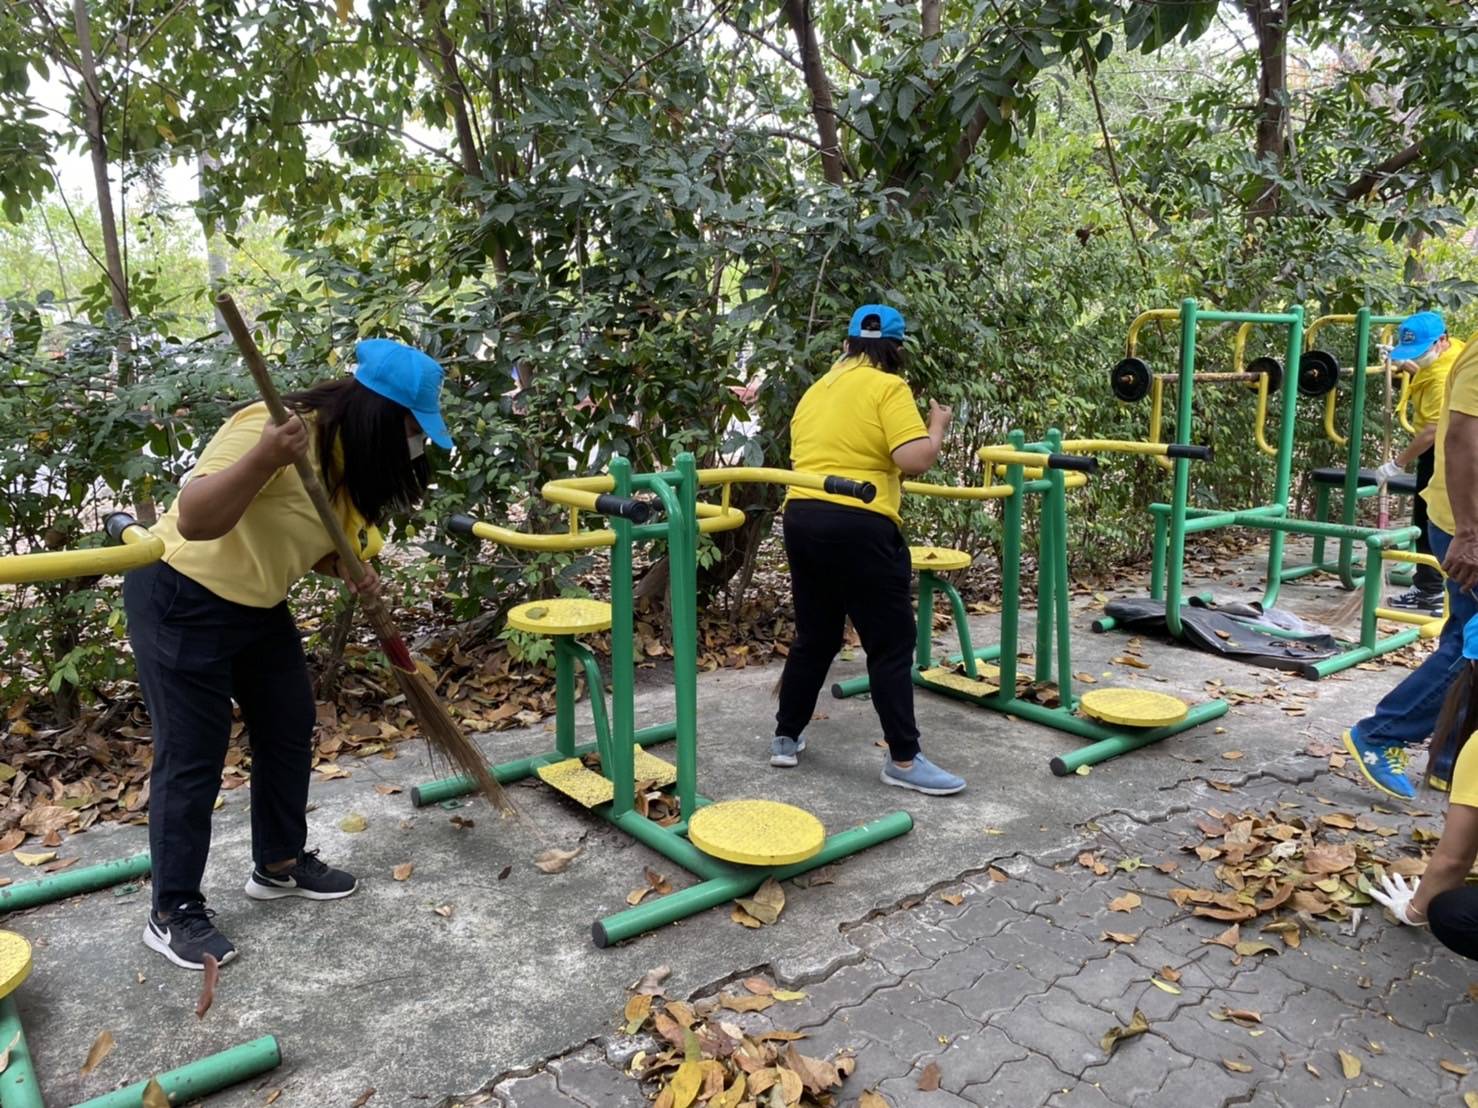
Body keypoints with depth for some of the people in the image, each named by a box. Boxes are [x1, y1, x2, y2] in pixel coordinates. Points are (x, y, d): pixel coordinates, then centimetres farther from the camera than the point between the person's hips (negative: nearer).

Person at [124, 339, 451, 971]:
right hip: (182, 603, -9)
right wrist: (264, 457, -51)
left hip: (258, 606, 9)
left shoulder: (350, 451, -1)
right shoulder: (272, 427, -29)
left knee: (290, 730, 14)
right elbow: (194, 522, -37)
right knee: (191, 759, -2)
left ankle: (280, 864, 32)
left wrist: (351, 570, -7)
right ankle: (173, 914, 14)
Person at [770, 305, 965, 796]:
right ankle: (904, 759, 7)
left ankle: (786, 738, 26)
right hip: (858, 525, -7)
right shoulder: (888, 387, -5)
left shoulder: (817, 389, 17)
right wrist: (938, 428, 3)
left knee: (814, 637, 19)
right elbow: (913, 459, -16)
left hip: (802, 516, 8)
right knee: (891, 644, 2)